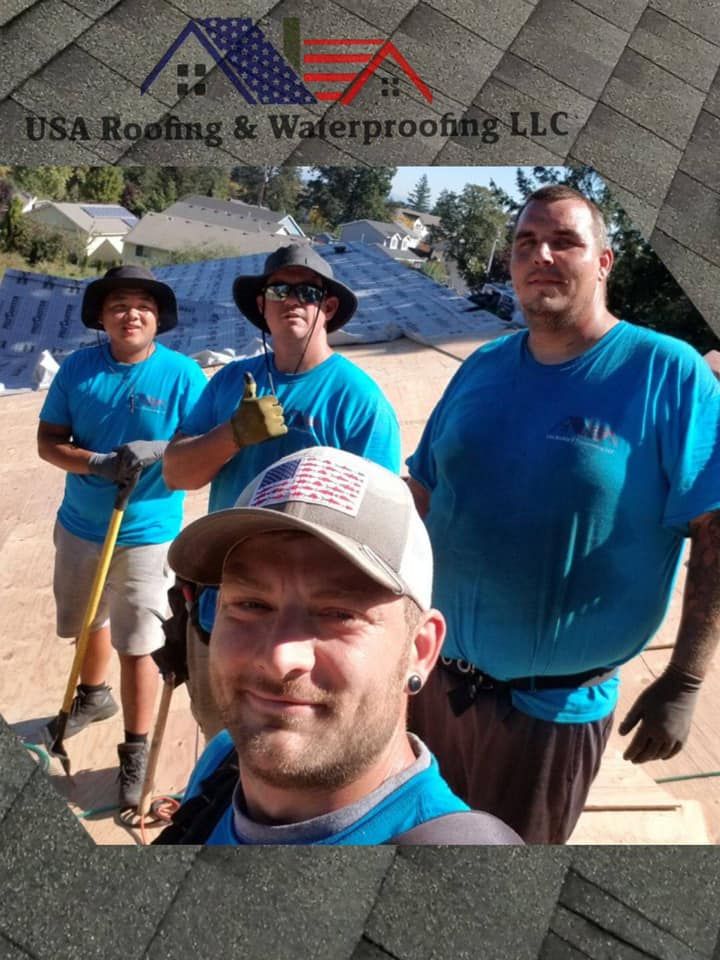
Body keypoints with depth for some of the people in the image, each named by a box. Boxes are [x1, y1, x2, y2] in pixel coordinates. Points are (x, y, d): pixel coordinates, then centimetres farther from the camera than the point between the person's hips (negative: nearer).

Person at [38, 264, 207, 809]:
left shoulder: (182, 374, -12)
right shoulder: (77, 368, -4)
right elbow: (48, 442, -4)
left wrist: (159, 451, -29)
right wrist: (99, 463, -22)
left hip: (147, 535, -4)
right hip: (80, 527, 5)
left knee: (138, 645, 4)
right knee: (88, 622, 25)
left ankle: (136, 751, 22)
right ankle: (94, 696, 53)